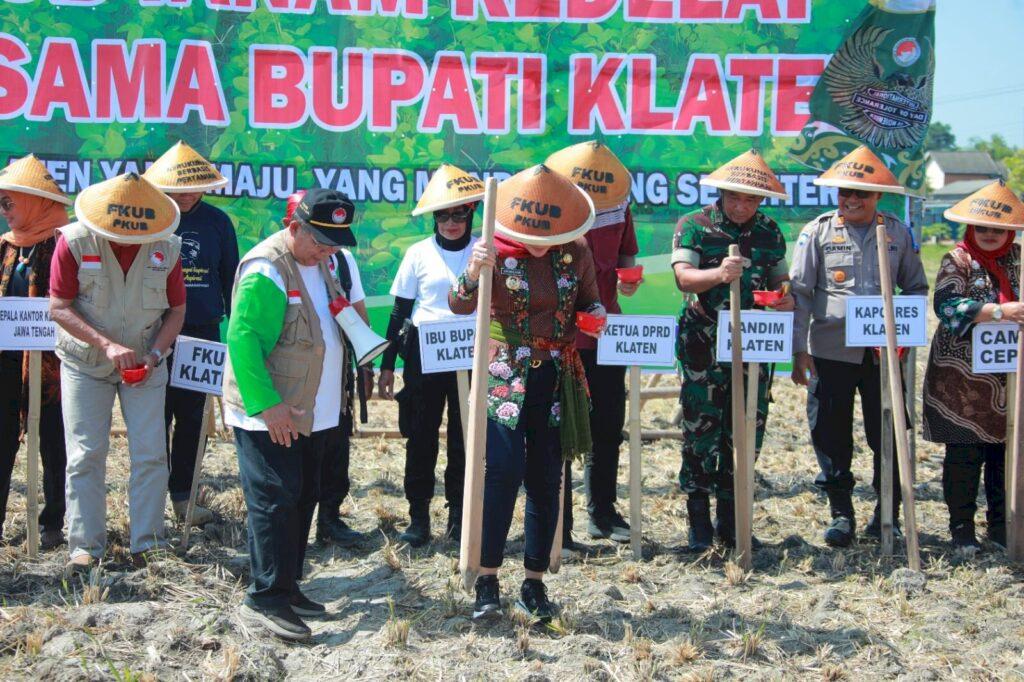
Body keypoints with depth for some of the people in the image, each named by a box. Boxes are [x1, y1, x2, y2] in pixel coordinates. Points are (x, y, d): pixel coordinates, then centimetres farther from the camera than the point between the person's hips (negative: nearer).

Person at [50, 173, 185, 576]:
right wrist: (107, 345, -24)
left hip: (145, 365, 2)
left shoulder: (166, 248, -9)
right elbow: (59, 308, -14)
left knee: (151, 455, -2)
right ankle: (85, 547, 7)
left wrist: (154, 354, -14)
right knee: (85, 456, -2)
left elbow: (176, 310, 1)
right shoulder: (74, 242, -15)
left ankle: (147, 545, 6)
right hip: (85, 364, -1)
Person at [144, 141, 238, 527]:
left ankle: (183, 496, 21)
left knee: (193, 417, 9)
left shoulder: (216, 222, 3)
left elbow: (230, 278, 10)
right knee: (157, 416, 5)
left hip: (202, 334, 2)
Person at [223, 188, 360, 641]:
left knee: (302, 498, 14)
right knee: (276, 500, -7)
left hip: (311, 413, 9)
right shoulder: (267, 270, -19)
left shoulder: (318, 263, 11)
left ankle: (286, 586, 24)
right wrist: (267, 405, -27)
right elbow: (242, 339, -24)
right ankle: (265, 598, 0)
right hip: (269, 415, -9)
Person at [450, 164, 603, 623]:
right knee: (503, 473, -12)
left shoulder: (577, 252, 0)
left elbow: (590, 302, 15)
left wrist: (595, 315, -9)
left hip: (558, 378, 3)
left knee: (546, 480, 7)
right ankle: (487, 581, -2)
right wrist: (473, 273, -38)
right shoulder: (498, 250, -9)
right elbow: (459, 306, -18)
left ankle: (535, 584, 17)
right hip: (505, 375, -3)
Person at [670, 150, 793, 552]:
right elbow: (682, 277, -15)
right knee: (702, 432, -3)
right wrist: (719, 274, -35)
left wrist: (785, 298, -8)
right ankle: (699, 524, 8)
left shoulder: (769, 232, 9)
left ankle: (730, 519, 18)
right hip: (703, 346, -4)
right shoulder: (694, 225, -3)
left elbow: (778, 281, 16)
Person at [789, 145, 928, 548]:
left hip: (883, 353, 1)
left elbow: (916, 288, 15)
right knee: (831, 437, 4)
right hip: (831, 351, -1)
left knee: (887, 436, 5)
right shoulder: (818, 232, 2)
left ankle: (887, 515, 20)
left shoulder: (898, 233, 7)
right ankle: (841, 514, 18)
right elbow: (800, 293, 0)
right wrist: (800, 350, -6)